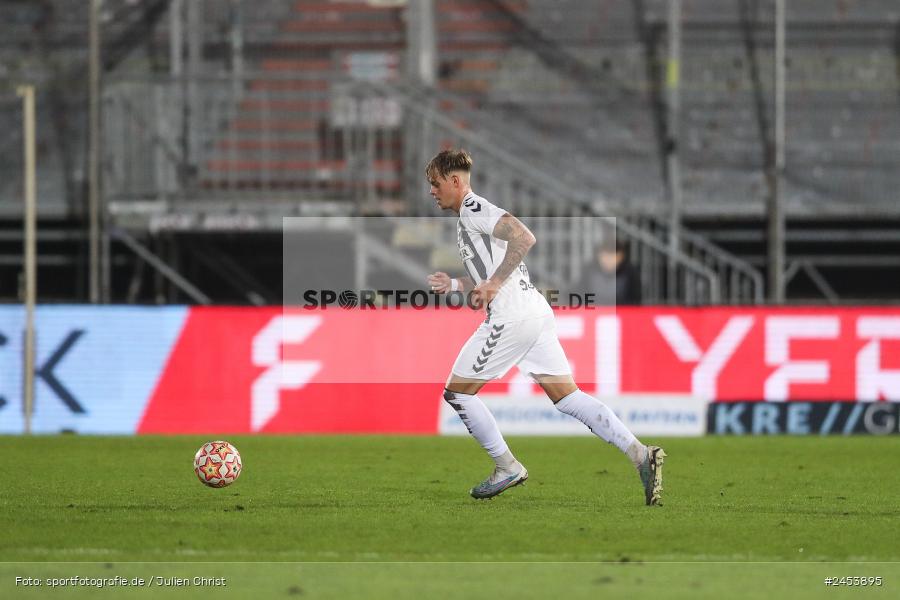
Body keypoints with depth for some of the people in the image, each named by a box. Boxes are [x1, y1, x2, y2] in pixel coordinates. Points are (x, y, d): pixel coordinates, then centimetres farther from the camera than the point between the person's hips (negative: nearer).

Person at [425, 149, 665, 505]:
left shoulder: (473, 209, -6)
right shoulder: (469, 216, 25)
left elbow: (524, 237, -22)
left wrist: (492, 284, -21)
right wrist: (454, 285, 25)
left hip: (511, 316, -10)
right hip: (536, 312, 10)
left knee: (457, 392, 2)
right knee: (567, 397, 3)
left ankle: (507, 468, 5)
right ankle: (640, 454, -9)